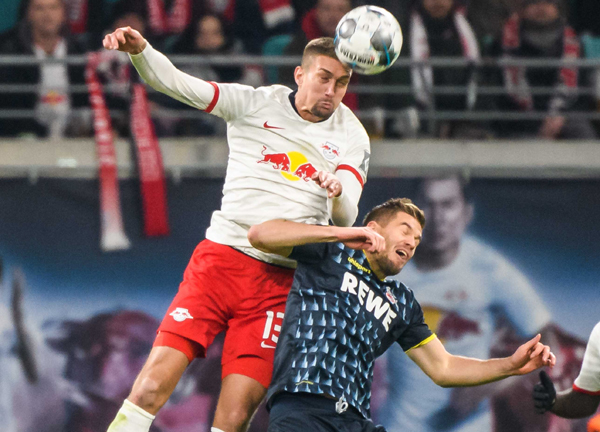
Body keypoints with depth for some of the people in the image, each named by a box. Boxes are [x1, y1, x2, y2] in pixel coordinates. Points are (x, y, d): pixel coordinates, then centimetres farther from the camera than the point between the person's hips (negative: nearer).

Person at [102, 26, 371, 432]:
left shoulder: (351, 136, 7)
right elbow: (177, 84, -4)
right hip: (221, 258, 0)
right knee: (151, 387, -15)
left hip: (280, 281, 1)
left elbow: (345, 218, -3)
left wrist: (338, 193, -27)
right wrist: (139, 49, -24)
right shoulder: (257, 104, 5)